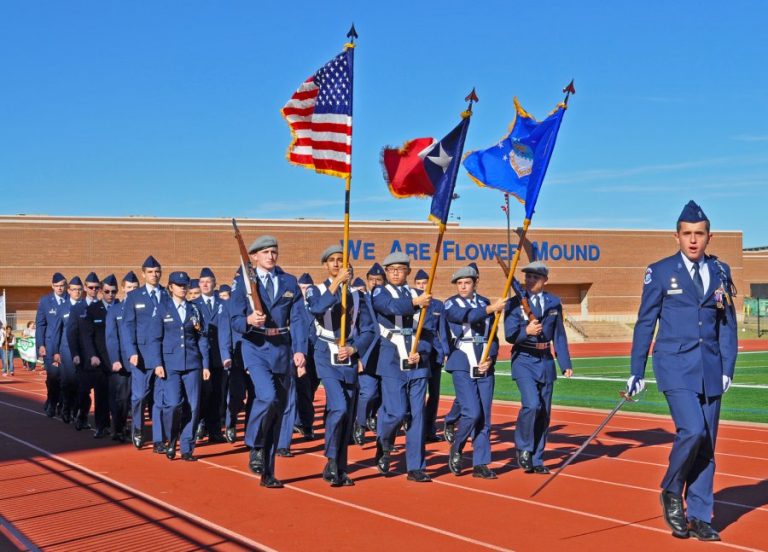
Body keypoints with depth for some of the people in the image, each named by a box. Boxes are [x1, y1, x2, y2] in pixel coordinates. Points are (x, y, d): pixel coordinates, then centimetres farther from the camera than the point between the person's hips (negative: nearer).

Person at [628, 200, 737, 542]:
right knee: (692, 431, -19)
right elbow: (645, 323, 2)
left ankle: (700, 518, 16)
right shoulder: (660, 272, -1)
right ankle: (671, 492, 7)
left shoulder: (720, 271, 9)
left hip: (710, 370, 4)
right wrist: (636, 372, 1)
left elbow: (727, 324, 11)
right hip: (676, 368, -4)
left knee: (707, 445, 6)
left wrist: (728, 368, 4)